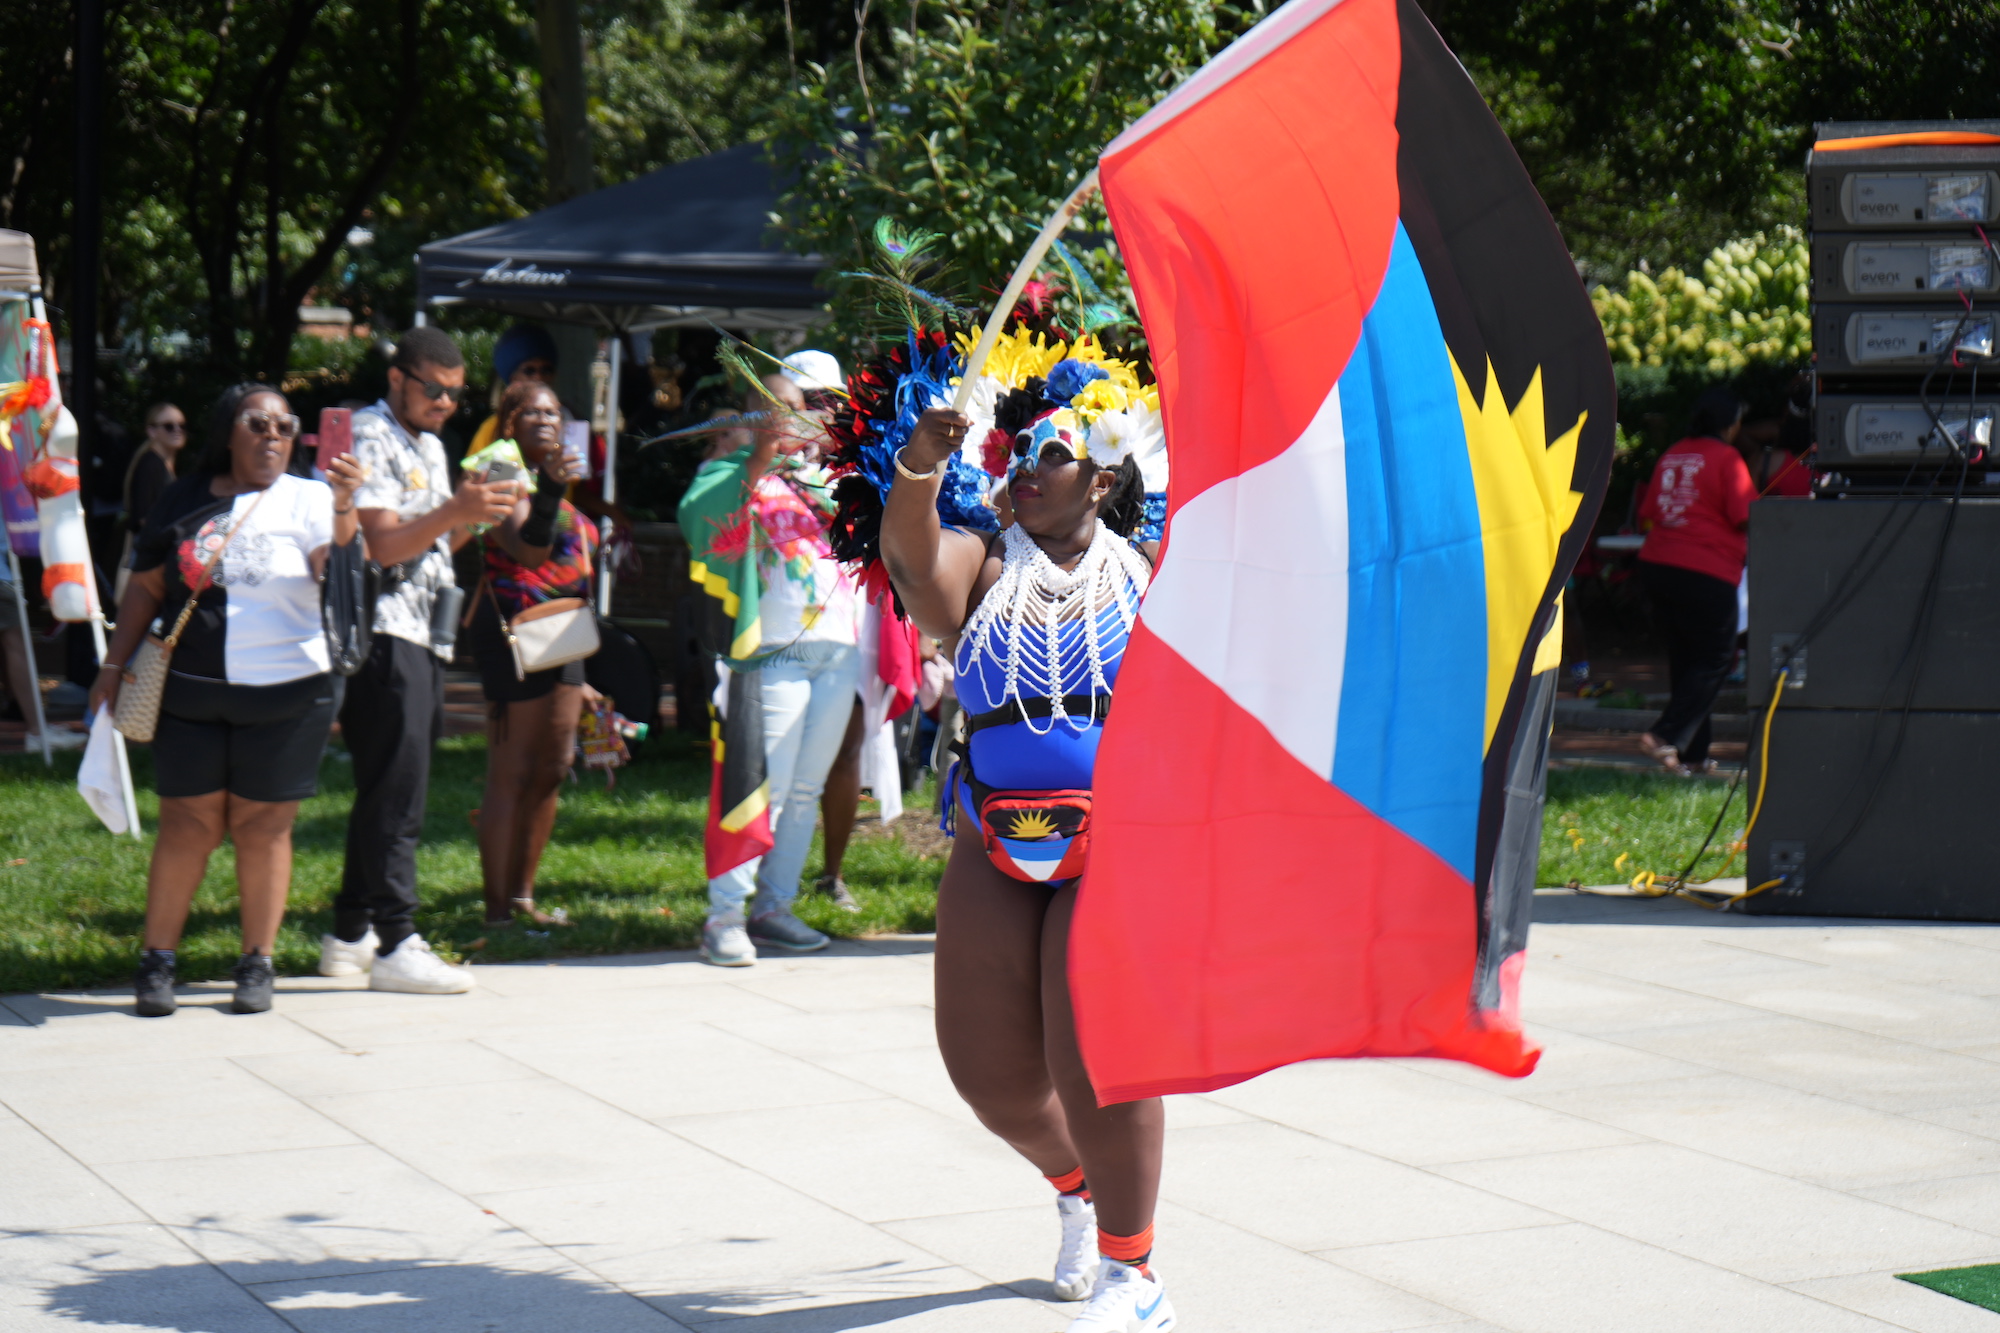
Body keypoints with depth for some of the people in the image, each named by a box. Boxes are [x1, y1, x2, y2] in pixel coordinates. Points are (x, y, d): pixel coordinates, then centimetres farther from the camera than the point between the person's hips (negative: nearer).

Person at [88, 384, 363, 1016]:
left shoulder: (306, 500, 3)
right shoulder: (184, 501, 9)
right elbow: (146, 587, 12)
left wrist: (344, 511, -31)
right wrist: (114, 665, 7)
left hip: (285, 695, -1)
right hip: (189, 695, 1)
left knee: (263, 826, 2)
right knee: (187, 823, 1)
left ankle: (257, 964, 11)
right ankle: (157, 960, 8)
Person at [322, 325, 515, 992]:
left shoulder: (430, 446, 21)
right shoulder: (368, 437, -9)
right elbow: (380, 544, -19)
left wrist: (474, 516, 7)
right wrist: (457, 511, -29)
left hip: (424, 638, 10)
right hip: (383, 634, -10)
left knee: (386, 793, 12)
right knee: (395, 796, -10)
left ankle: (350, 935, 19)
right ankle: (395, 944, -10)